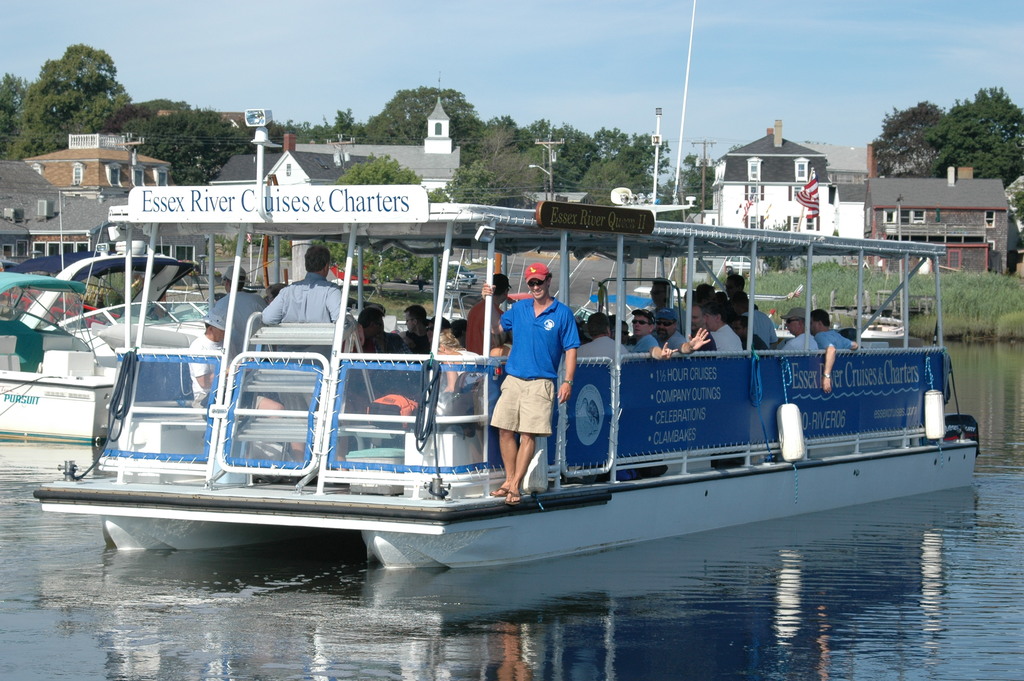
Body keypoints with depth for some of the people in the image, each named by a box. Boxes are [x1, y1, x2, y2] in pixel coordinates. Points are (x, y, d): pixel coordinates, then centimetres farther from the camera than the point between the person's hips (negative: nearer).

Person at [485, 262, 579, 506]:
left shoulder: (562, 313, 0)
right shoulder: (519, 308, 12)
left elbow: (570, 349, -1)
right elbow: (497, 328, 24)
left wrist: (568, 381, -9)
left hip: (541, 383, -4)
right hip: (513, 379, 4)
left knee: (528, 435, -7)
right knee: (505, 431, 2)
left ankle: (515, 485, -4)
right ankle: (509, 480, 12)